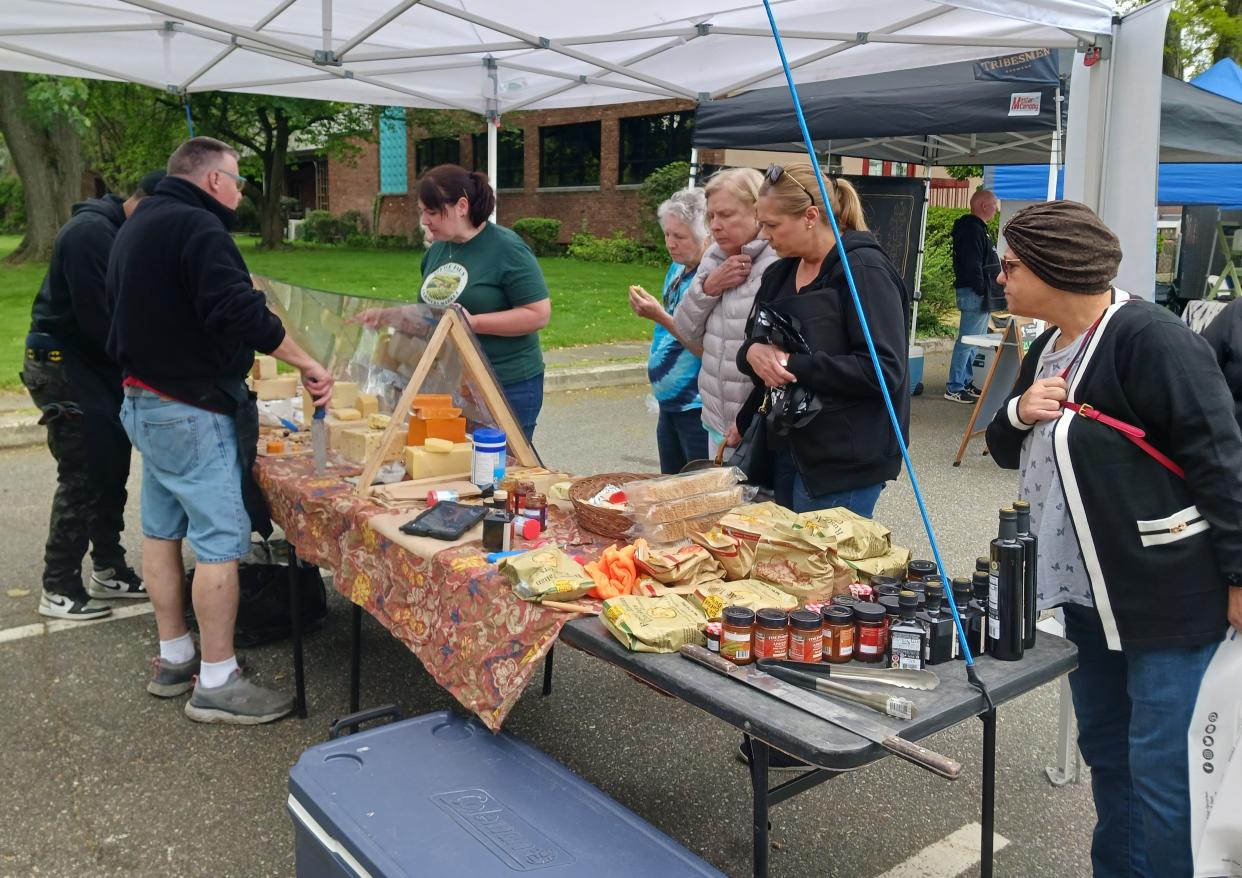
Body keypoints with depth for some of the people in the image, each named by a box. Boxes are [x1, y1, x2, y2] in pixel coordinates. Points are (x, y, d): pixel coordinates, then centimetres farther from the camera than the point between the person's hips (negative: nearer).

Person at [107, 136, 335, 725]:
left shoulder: (137, 226, 15)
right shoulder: (197, 227, -17)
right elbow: (240, 314, -27)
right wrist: (306, 364, -21)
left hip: (142, 400, 11)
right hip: (192, 411, -11)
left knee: (162, 530, 16)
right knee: (221, 539, -6)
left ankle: (174, 660, 27)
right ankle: (216, 684, 0)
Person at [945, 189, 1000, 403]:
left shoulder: (977, 228, 20)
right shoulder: (973, 230, -14)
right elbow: (973, 266, -22)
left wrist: (986, 291, 18)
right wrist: (982, 291, -20)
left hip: (977, 294, 11)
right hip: (974, 293, -11)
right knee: (967, 341, -9)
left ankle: (965, 382, 22)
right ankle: (954, 388, -6)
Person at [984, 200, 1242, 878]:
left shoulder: (1149, 339, -17)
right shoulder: (1047, 351, 11)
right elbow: (1008, 452, 18)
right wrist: (1018, 412, -4)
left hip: (1169, 597, -9)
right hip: (1088, 592, 9)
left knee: (1162, 772, -1)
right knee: (1106, 751, 19)